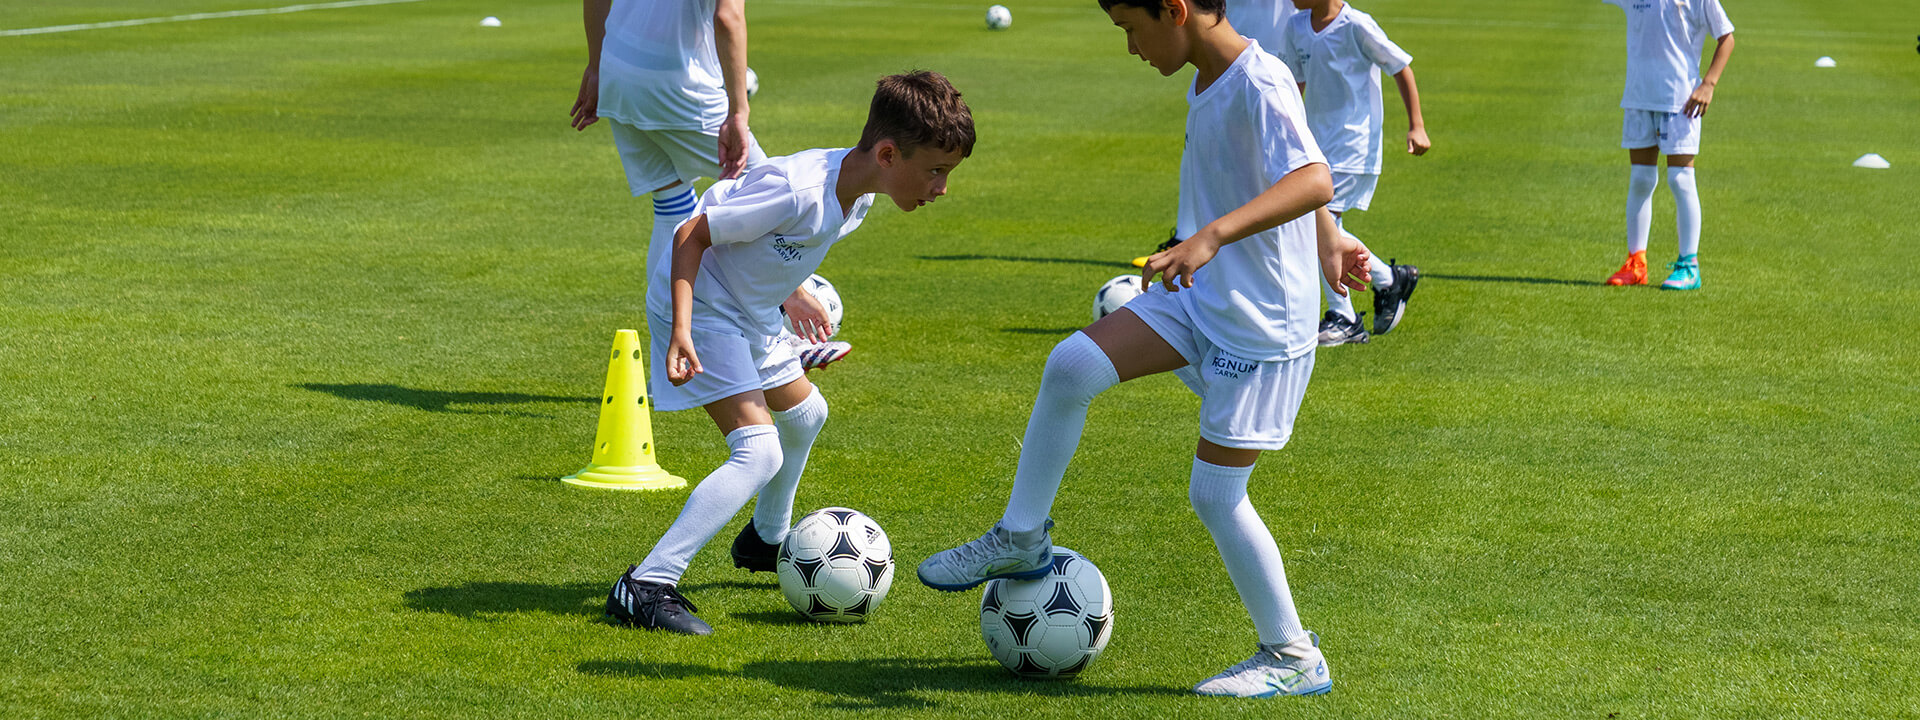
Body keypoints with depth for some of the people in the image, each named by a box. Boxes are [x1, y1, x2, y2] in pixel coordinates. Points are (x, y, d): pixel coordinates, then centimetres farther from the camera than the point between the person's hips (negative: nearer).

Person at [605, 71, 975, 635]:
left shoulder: (857, 193, -4)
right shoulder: (798, 191, -32)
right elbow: (690, 235, -28)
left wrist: (791, 295, 28)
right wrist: (682, 331, -34)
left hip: (750, 309, 10)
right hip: (700, 306, -10)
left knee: (805, 412, 27)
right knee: (759, 453, -20)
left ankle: (767, 539, 53)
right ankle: (645, 586, -24)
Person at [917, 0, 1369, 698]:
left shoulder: (1258, 83, -23)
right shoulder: (1207, 82, 6)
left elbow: (1312, 181, -38)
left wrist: (1211, 235, -49)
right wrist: (1327, 244, 32)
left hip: (1263, 325, -8)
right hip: (1198, 299, 8)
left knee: (1215, 495, -3)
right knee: (1070, 365, -7)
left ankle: (1294, 658, 13)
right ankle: (1022, 539, 7)